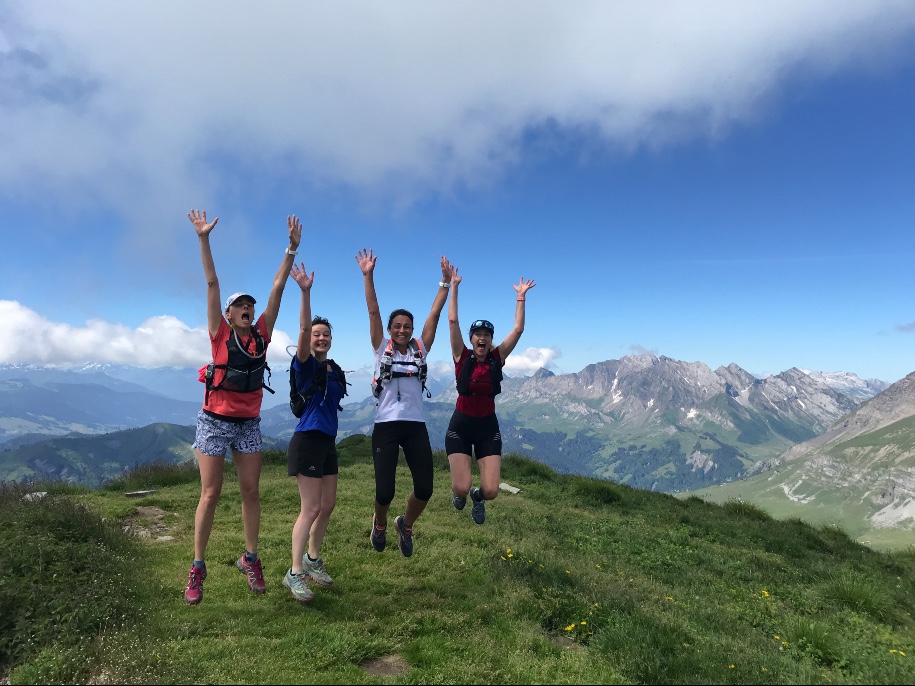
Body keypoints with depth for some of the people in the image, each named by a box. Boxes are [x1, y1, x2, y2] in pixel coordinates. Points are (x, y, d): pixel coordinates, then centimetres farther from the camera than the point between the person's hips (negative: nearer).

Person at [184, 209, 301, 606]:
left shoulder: (262, 333, 3)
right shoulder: (220, 333, -3)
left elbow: (278, 287, 0)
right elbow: (211, 283, -9)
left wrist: (292, 247, -1)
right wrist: (204, 240, -13)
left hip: (249, 423, 3)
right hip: (215, 421, -3)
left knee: (251, 491, 7)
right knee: (210, 493, 1)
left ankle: (250, 559, 21)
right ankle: (197, 568, 14)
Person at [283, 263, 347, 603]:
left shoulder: (334, 369, 11)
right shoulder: (305, 364, -8)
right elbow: (303, 329, -25)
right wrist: (306, 291, -34)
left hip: (328, 441, 7)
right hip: (308, 440, -7)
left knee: (327, 506, 14)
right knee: (310, 509, -5)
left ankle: (312, 559, 33)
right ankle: (294, 574, 6)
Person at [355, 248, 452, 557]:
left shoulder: (421, 349, 8)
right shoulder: (381, 348, 4)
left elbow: (435, 314, 3)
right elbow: (373, 312, -4)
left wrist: (446, 281, -2)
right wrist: (368, 276, -12)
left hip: (415, 426, 2)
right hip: (386, 426, -2)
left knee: (424, 488, -3)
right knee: (384, 491, -4)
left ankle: (405, 525, 31)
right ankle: (380, 524, 33)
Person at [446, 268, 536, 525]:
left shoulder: (498, 358, -1)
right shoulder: (462, 357, -6)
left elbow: (518, 329, -7)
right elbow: (453, 322, -12)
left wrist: (520, 296, -6)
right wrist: (454, 287, -11)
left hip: (488, 427, 2)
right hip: (460, 426, -1)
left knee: (491, 491, -8)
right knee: (462, 489, -10)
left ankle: (478, 497, 31)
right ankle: (459, 491, 31)